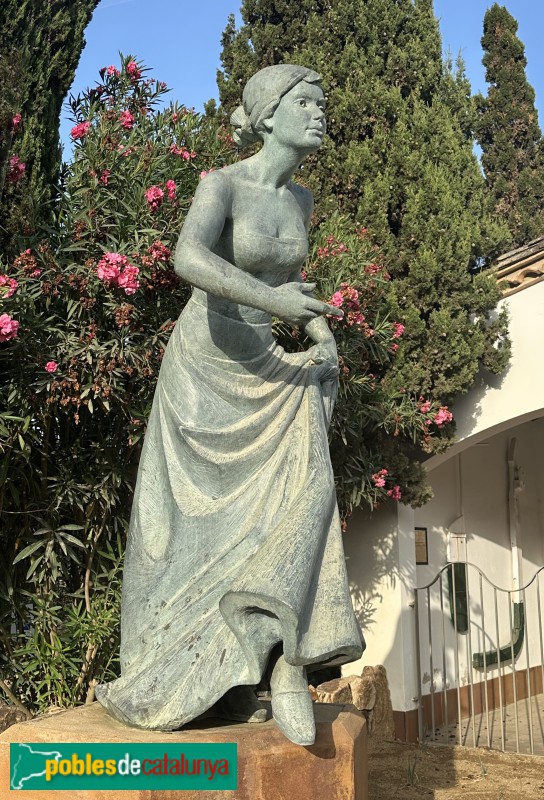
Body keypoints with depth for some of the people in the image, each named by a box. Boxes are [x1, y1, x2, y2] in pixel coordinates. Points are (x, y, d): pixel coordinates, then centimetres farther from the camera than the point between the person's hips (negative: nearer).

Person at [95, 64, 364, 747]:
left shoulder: (300, 201, 7)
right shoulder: (221, 184, -13)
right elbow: (188, 259, -33)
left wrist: (325, 336, 11)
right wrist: (271, 298, -35)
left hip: (265, 369, 5)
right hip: (204, 364, -5)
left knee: (301, 489, -16)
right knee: (200, 516, 0)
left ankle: (283, 664, -15)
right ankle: (203, 680, 12)